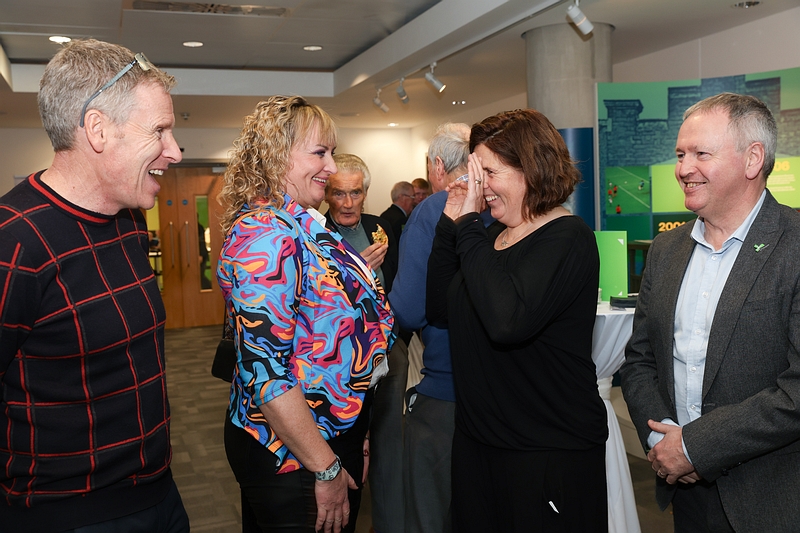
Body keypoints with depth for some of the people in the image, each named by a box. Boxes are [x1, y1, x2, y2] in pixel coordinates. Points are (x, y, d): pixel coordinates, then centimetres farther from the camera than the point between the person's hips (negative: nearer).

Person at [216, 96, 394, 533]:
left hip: (336, 435, 9)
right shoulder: (263, 236, -23)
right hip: (292, 458, -9)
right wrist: (326, 468, -20)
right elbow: (264, 373, -27)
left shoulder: (301, 226, 7)